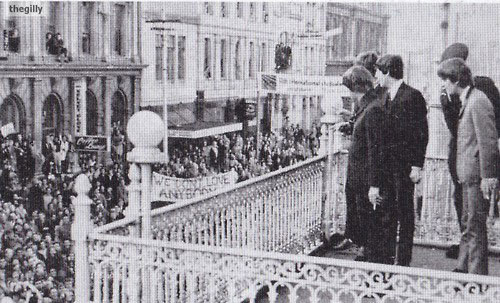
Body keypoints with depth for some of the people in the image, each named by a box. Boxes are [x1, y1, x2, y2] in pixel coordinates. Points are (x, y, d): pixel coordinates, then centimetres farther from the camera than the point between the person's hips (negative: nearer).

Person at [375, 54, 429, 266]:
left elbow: (421, 134, -13)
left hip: (404, 165, -8)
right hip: (387, 163, 8)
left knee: (404, 212, 0)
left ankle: (403, 261, 8)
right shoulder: (385, 96, 13)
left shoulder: (411, 96, -12)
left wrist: (417, 166, -16)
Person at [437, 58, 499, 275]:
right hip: (468, 174, 10)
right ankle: (463, 268, 27)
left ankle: (477, 273, 4)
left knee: (475, 225, -4)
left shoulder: (478, 102, -16)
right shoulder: (467, 101, 13)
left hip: (477, 175, -10)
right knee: (468, 224, 17)